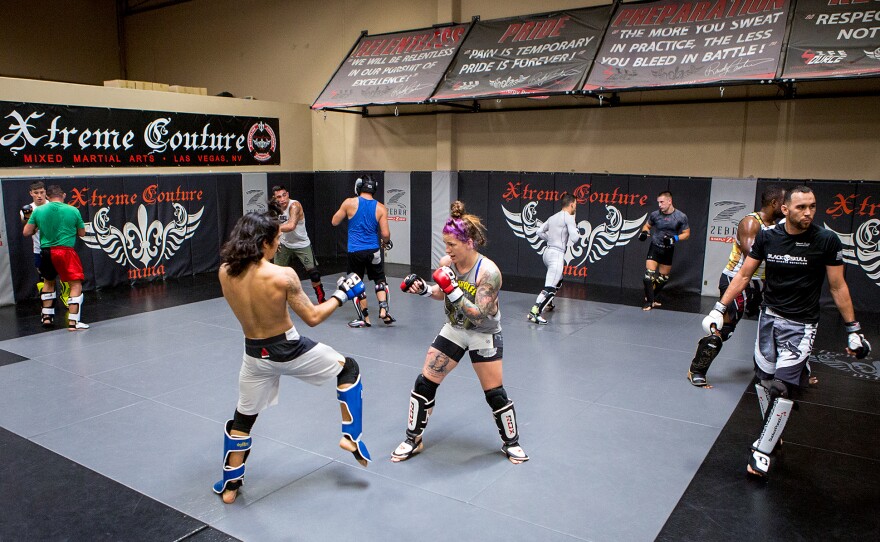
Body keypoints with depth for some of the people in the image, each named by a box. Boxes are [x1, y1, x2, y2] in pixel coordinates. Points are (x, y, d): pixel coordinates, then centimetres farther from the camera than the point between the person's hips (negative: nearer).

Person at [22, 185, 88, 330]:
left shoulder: (38, 211, 3)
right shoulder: (73, 210, -2)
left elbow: (26, 232, 8)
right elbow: (82, 233, 6)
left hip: (46, 252, 4)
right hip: (66, 251, -4)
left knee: (48, 282, 26)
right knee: (76, 284, 1)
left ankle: (47, 317, 32)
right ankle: (73, 322, -8)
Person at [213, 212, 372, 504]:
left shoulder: (225, 272, -8)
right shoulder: (283, 276, -23)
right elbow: (313, 318, -16)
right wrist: (342, 296, -3)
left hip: (255, 354, 5)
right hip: (289, 350, -4)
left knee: (242, 419, 23)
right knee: (349, 368, 19)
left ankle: (229, 485, 34)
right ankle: (350, 436, 19)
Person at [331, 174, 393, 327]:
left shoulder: (349, 203, -5)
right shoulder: (380, 208, -3)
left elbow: (335, 222, 6)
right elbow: (385, 234, -5)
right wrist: (385, 242, 16)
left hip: (355, 251, -1)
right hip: (373, 251, 1)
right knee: (380, 280, 21)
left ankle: (364, 318, 17)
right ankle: (383, 309, 8)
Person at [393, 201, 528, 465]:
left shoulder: (488, 271, -28)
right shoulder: (446, 263, -12)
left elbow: (478, 315, -31)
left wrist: (452, 289, -37)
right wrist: (423, 288, -12)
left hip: (484, 335, -5)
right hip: (454, 330, 5)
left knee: (495, 394, 3)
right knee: (424, 383, 1)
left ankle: (511, 443, 29)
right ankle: (413, 440, 20)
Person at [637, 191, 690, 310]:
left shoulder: (681, 217, -11)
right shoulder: (655, 214, -8)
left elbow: (686, 233, -3)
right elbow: (647, 226, 9)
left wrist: (675, 238, -21)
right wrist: (644, 232, -14)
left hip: (668, 250, 1)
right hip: (655, 247, -1)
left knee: (663, 278, 13)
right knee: (649, 275, -13)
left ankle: (653, 298, 34)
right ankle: (649, 302, -3)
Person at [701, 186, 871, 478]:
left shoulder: (827, 240, -10)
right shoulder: (767, 236, -3)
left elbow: (838, 287, -2)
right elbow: (743, 275, 4)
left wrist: (853, 330, 0)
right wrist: (719, 309, 0)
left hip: (801, 324, -3)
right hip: (769, 317, 3)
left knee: (784, 386, -10)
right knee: (764, 380, 8)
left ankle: (763, 449, 4)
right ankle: (773, 435, 29)